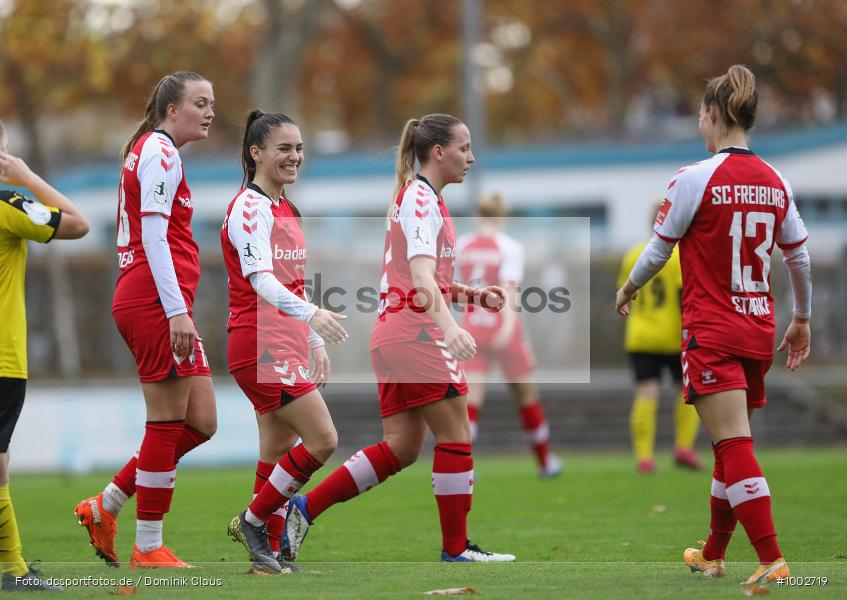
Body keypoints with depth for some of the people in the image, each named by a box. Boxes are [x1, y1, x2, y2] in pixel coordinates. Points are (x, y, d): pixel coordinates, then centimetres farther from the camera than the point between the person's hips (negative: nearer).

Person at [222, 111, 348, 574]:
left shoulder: (284, 209, 17)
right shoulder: (249, 207, -12)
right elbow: (260, 279, -25)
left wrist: (315, 343, 23)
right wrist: (311, 314, -39)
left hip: (288, 345, 9)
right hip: (260, 344, -9)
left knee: (278, 452, 9)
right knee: (322, 440, -13)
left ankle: (269, 550, 13)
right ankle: (252, 521, -1)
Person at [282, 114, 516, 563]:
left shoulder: (419, 197, 21)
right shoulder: (421, 199, -10)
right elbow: (422, 276, -25)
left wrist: (473, 295, 18)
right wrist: (448, 325, -40)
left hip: (393, 333, 10)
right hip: (415, 329, -10)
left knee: (401, 448, 7)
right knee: (455, 436, -3)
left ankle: (305, 508, 3)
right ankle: (456, 548, 1)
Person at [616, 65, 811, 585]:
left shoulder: (696, 180, -11)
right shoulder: (775, 183, 5)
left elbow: (658, 252, -3)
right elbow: (800, 256, 12)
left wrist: (628, 290, 16)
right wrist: (803, 319, 25)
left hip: (712, 333, -6)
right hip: (759, 330, 6)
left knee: (735, 446, -10)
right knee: (731, 443, 18)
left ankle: (772, 560, -20)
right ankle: (713, 554, 30)